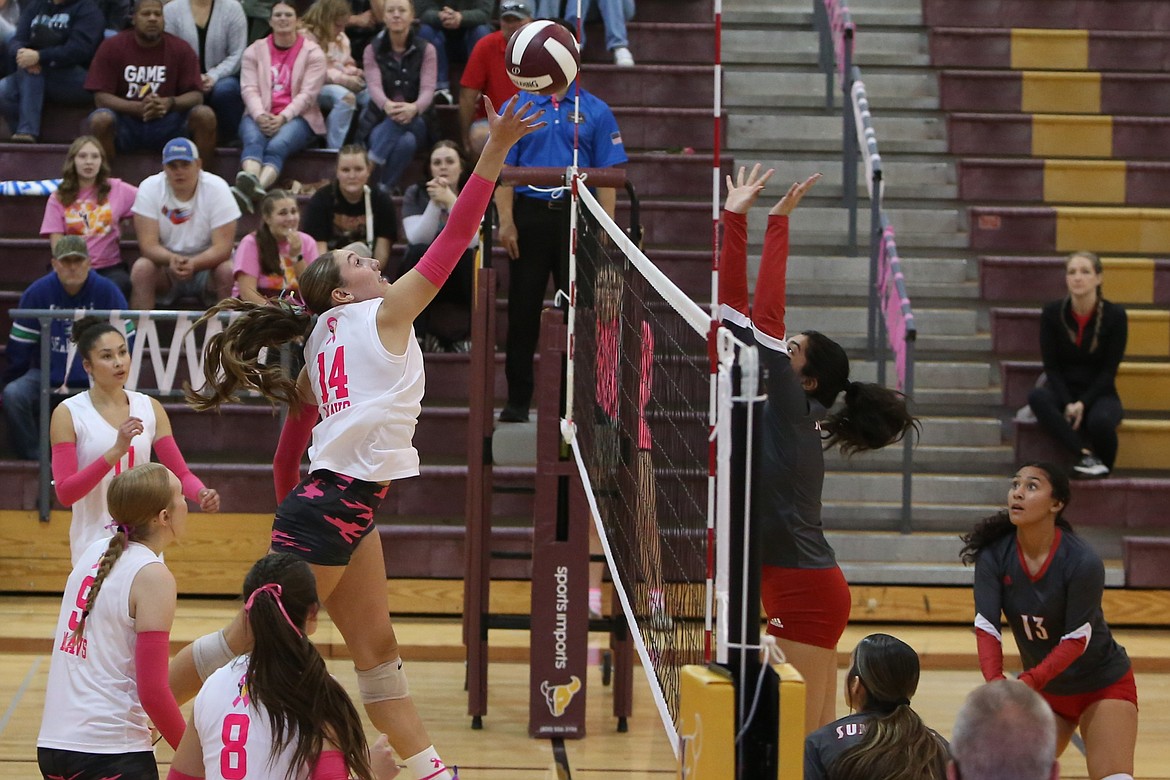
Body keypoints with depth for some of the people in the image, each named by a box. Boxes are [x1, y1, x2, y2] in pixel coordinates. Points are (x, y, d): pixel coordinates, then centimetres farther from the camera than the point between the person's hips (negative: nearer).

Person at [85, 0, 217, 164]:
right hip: (125, 122, -1)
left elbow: (196, 95, -3)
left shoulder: (180, 49, 2)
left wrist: (170, 103, -25)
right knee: (101, 119, -33)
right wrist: (138, 107, -25)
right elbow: (101, 97, -8)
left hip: (168, 122, 1)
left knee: (205, 115, -24)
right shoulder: (111, 47, -1)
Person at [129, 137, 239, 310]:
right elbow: (148, 244, -17)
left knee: (228, 271, -31)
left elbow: (223, 247, -19)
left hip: (206, 264, -1)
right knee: (141, 268, -29)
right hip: (165, 262, 1)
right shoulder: (149, 188, -11)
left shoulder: (217, 188, -14)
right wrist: (171, 260, -39)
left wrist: (193, 263, -38)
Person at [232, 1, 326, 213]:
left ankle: (249, 192, -62)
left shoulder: (312, 52, 6)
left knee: (277, 146, -34)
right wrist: (259, 115, -18)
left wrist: (282, 118, -20)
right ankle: (251, 182, -64)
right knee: (254, 140, -33)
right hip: (260, 116, 2)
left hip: (297, 117, -2)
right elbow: (249, 89, 3)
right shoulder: (255, 50, 14)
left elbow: (308, 94, -5)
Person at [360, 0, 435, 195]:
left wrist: (414, 108, -38)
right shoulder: (373, 50, 4)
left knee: (407, 141, -37)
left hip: (416, 122, 0)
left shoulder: (426, 50, 3)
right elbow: (374, 86, -14)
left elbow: (427, 90, -12)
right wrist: (387, 105, -41)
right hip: (380, 121, 0)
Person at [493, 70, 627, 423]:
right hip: (530, 214, 0)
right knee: (523, 310, 4)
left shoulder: (595, 111, 5)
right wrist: (506, 222, -8)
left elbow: (608, 174, 2)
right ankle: (518, 400, 10)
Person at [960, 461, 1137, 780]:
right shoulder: (994, 556, -15)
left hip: (1104, 685, -4)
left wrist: (1029, 681, -37)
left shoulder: (1083, 562, -26)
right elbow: (986, 627, -21)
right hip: (1045, 691, 4)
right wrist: (996, 682, -38)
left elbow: (1077, 639, -24)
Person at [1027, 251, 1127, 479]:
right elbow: (1051, 366, -4)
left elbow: (1109, 370, -7)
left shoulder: (1115, 315, -8)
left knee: (1101, 420, -37)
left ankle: (1104, 470, -7)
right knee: (1037, 397, -34)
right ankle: (1086, 456, -39)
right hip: (1062, 390, 2)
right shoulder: (1052, 313, -4)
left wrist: (1083, 404, -20)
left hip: (1099, 393, -2)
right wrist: (1068, 404, -18)